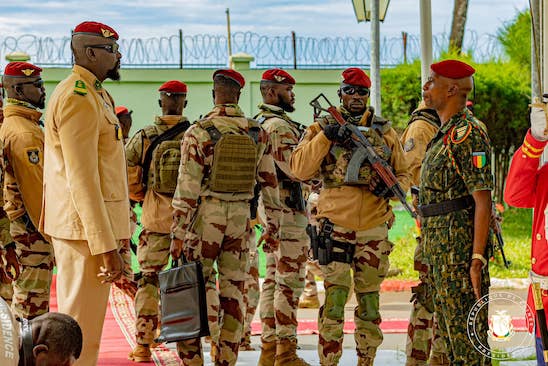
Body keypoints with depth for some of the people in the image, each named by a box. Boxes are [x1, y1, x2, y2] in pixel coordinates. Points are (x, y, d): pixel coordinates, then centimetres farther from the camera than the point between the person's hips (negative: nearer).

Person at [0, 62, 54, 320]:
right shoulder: (25, 132, -18)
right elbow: (35, 188, -21)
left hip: (21, 224, 10)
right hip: (33, 228, -10)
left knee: (24, 296, 16)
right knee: (32, 300, -6)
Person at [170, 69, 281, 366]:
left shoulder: (199, 133, -8)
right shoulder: (258, 133, 4)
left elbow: (187, 188, -10)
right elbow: (270, 183, 8)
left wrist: (178, 234, -7)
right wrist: (272, 227, 17)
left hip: (205, 218, -3)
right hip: (240, 219, 3)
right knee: (233, 292, 8)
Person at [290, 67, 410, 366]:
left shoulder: (385, 132, 10)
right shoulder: (322, 128, 4)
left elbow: (403, 175, 16)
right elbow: (300, 169, -8)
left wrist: (392, 187, -7)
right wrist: (324, 137, -18)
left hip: (374, 227, 3)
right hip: (335, 226, -3)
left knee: (370, 303, 9)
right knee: (334, 301, -9)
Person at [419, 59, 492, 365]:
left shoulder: (468, 133, -15)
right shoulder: (446, 134, 18)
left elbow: (483, 200, -19)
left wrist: (477, 258, -24)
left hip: (461, 246, -11)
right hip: (441, 249, 11)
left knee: (466, 333, -8)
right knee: (450, 330, 14)